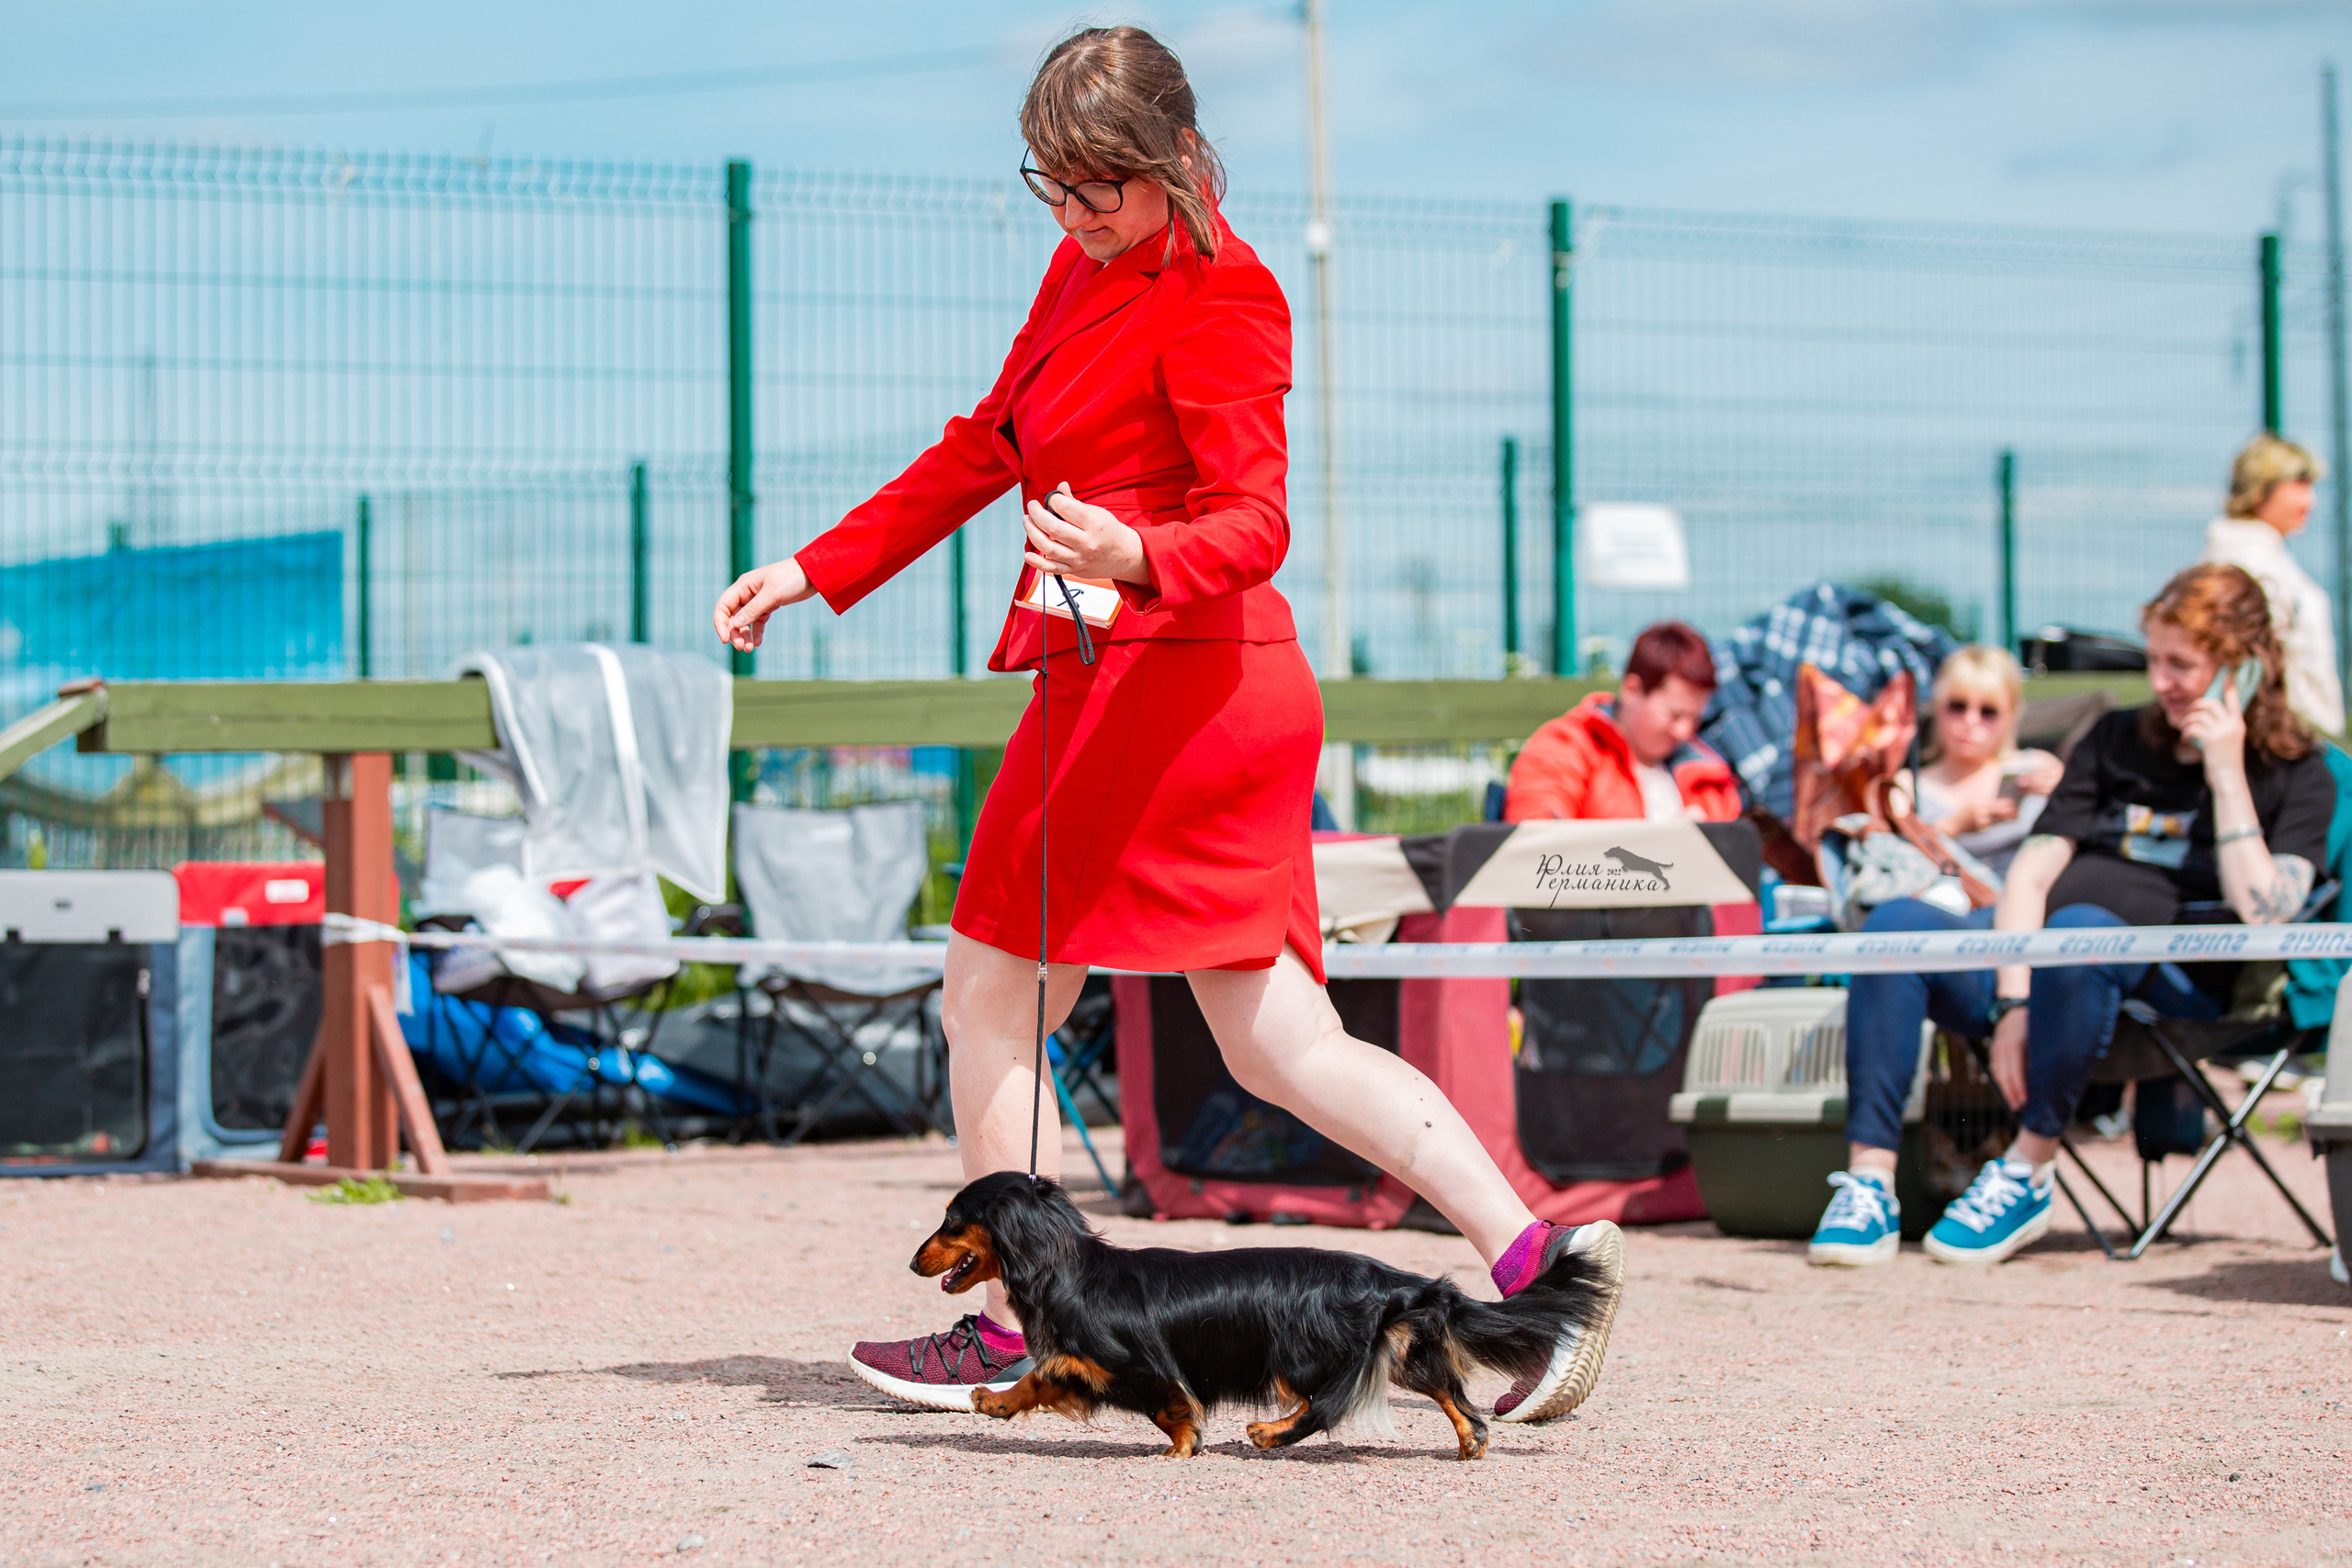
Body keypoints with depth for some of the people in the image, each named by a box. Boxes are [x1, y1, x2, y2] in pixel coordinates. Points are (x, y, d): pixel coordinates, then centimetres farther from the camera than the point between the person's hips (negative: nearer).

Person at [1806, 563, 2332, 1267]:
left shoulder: (2298, 777, 8)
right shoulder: (2117, 740, 21)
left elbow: (2260, 914, -9)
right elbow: (2033, 871, 9)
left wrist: (2226, 774, -8)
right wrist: (2013, 1003, -8)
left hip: (2171, 979, -5)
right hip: (2035, 954, 5)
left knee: (2078, 931, -40)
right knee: (1896, 924, -24)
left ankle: (2028, 1175, -26)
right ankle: (1868, 1185, -31)